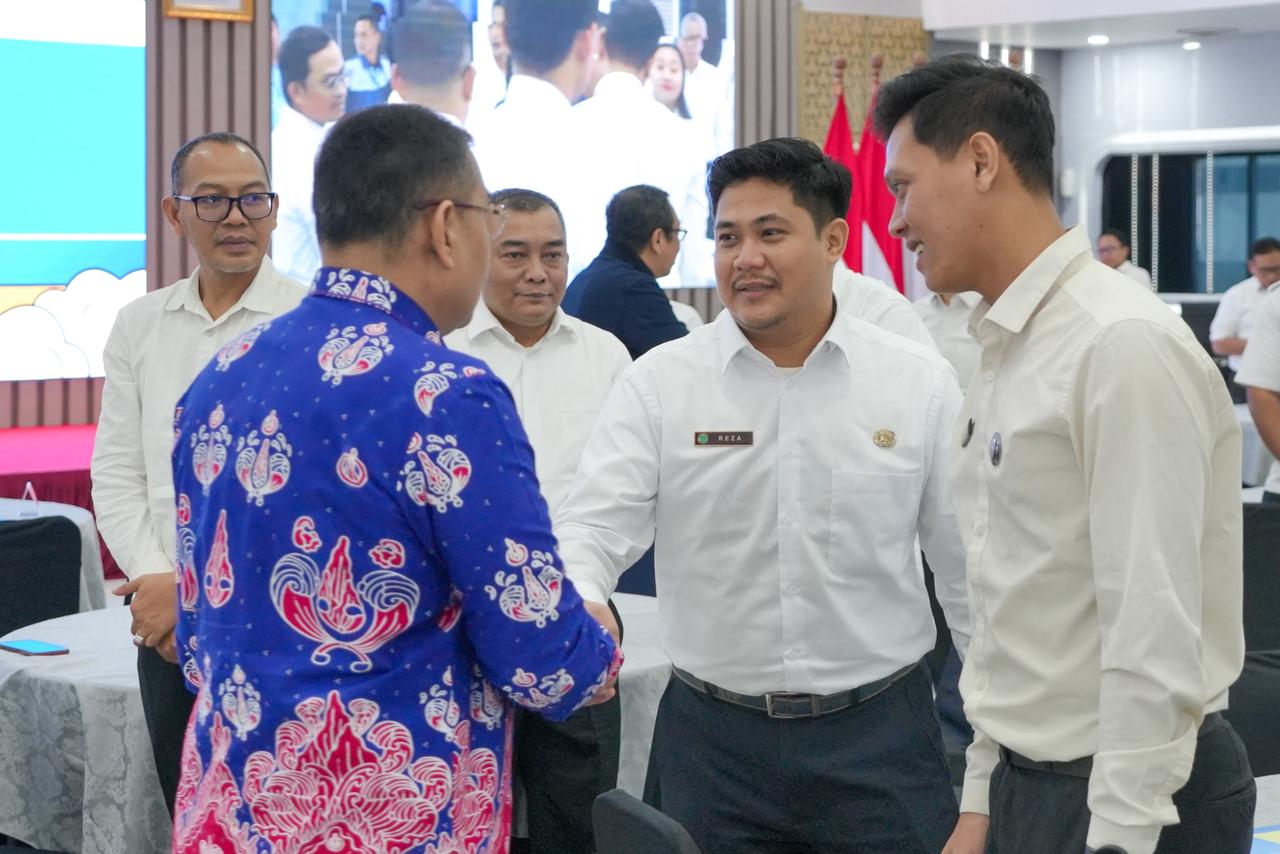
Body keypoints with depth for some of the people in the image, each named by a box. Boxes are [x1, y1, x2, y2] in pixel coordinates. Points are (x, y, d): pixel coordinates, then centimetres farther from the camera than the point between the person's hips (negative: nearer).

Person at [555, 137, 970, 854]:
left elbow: (974, 570, 5)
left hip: (879, 736, 0)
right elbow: (594, 526, -9)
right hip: (712, 738, 0)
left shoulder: (922, 385, 0)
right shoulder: (659, 384, -1)